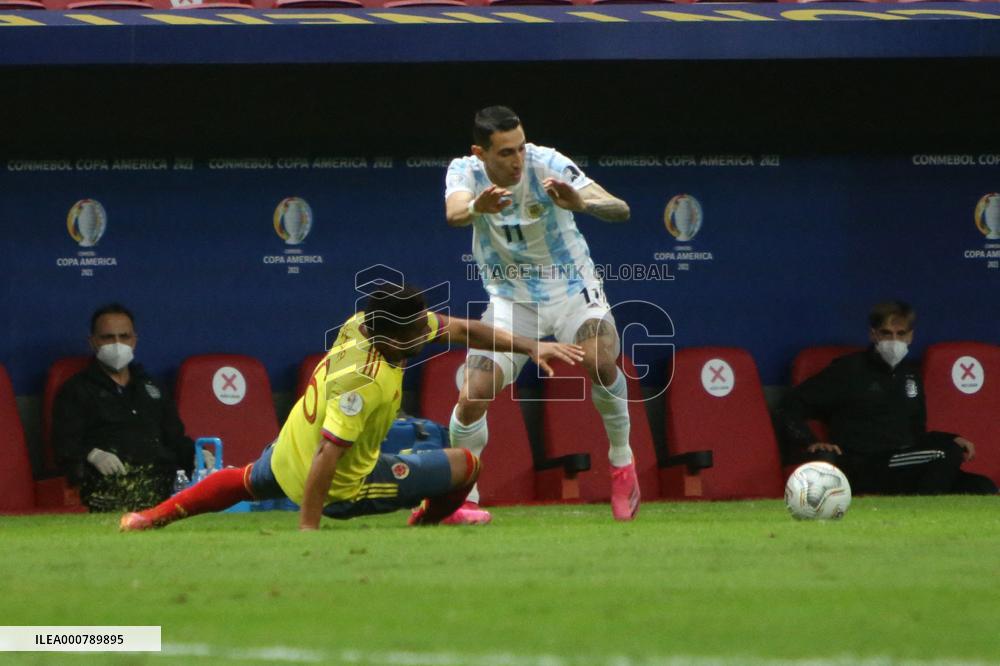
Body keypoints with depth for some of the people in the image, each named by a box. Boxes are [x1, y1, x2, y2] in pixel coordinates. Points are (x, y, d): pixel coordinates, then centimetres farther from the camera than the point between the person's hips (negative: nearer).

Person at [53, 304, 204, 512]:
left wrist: (195, 454, 9)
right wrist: (93, 455, -18)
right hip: (110, 479, -5)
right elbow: (65, 444, 4)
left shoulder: (150, 386, 34)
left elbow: (176, 438, 33)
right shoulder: (76, 390, 17)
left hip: (163, 474, 5)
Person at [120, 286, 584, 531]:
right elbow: (327, 455, -38)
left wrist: (531, 347, -4)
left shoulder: (366, 321, -13)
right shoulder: (365, 381, -37)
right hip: (340, 488, -8)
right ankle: (431, 517, 34)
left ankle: (155, 517, 38)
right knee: (465, 465, 1)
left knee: (249, 481, 40)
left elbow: (462, 330, -3)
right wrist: (308, 527, -35)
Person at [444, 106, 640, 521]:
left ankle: (622, 463, -5)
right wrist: (477, 208, -60)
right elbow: (454, 213, -35)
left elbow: (620, 210, -27)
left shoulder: (547, 164, -20)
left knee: (598, 360, -29)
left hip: (571, 286, -2)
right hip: (510, 297, 2)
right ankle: (463, 498, 10)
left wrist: (582, 203, -50)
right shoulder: (464, 171, -12)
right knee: (473, 396, -11)